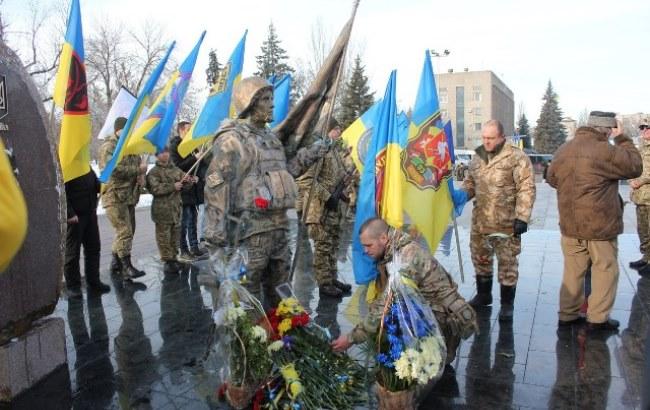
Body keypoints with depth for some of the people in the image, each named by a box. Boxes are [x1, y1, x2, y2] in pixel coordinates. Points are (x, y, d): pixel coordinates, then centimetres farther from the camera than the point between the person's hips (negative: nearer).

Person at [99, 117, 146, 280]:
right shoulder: (109, 147, -10)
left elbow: (136, 165, 29)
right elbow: (114, 169, -24)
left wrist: (141, 176, 6)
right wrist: (138, 170, -18)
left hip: (129, 196, 9)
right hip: (115, 196, -9)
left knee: (128, 231, 13)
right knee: (124, 231, -11)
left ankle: (116, 262, 25)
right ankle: (126, 267, -5)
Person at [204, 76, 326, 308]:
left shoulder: (270, 137, 15)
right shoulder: (232, 140, -10)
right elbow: (215, 190, -15)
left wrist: (306, 157, 11)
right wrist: (216, 237, -19)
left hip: (279, 227, 8)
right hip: (250, 230, -8)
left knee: (279, 293, 20)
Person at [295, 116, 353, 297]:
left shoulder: (337, 150, 13)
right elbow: (305, 179, -21)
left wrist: (341, 192, 9)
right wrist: (326, 196, -18)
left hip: (333, 206, 9)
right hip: (319, 207, -9)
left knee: (333, 243, 15)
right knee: (323, 245, -3)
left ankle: (332, 279, 27)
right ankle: (324, 284, 6)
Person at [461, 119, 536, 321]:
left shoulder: (517, 157, -10)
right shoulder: (477, 157, 10)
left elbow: (526, 189, -12)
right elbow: (470, 182, 21)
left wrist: (522, 217, -18)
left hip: (506, 223, -6)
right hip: (480, 221, 6)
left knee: (507, 263, 4)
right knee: (480, 258, 17)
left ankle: (507, 304, 18)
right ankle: (483, 294, 37)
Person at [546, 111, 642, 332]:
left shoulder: (563, 150, 6)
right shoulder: (606, 150, -16)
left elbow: (551, 178, 19)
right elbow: (635, 167, -2)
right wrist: (622, 139, 4)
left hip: (569, 223, 6)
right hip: (600, 225, -6)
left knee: (573, 270, 15)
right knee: (605, 270, 9)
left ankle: (567, 314, 21)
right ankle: (598, 318, 15)